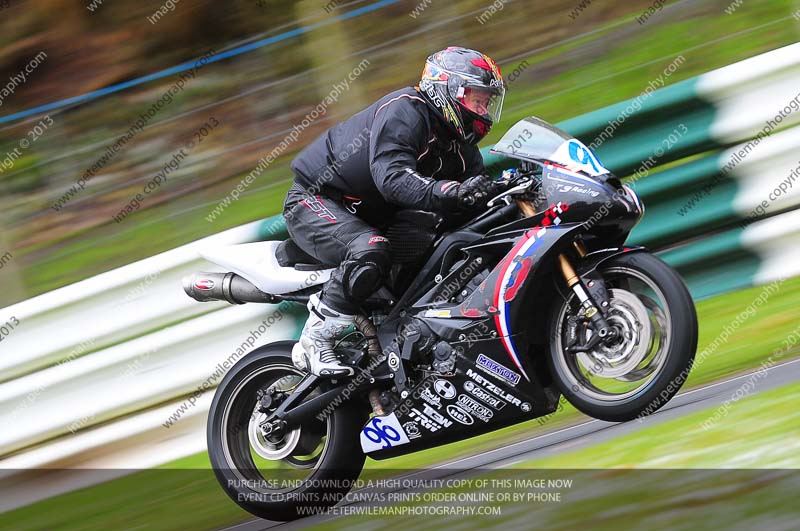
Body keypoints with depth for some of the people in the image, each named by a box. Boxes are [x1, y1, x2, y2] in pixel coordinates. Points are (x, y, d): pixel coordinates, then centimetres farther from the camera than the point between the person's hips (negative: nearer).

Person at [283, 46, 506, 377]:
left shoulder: (462, 149, 8)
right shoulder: (405, 110, -21)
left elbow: (482, 195, 3)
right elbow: (392, 176, -35)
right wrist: (451, 191, -49)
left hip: (371, 218, 10)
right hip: (316, 200, -10)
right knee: (371, 250, -36)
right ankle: (314, 342, -30)